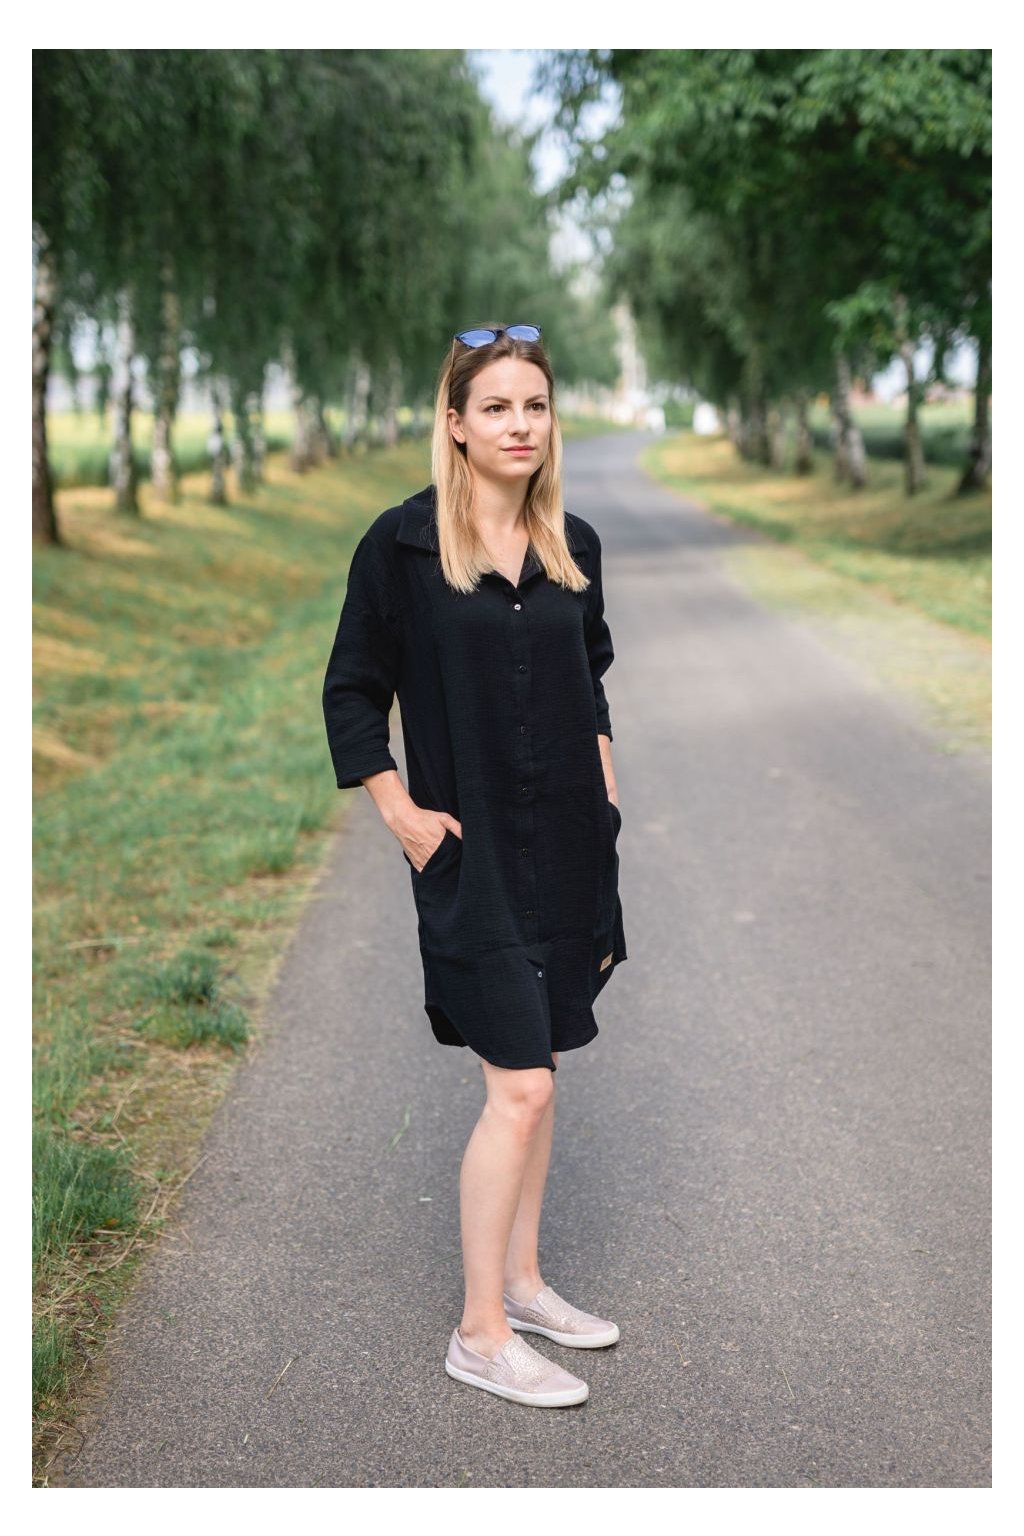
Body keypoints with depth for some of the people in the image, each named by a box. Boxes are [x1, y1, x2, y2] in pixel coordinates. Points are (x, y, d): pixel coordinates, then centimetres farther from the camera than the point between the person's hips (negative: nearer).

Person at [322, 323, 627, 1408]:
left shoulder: (572, 544, 7)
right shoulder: (401, 543, -8)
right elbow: (351, 691, -3)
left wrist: (604, 791, 10)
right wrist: (401, 815, -8)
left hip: (568, 841, 6)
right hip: (472, 846, -6)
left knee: (532, 1073, 14)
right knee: (520, 1087, -8)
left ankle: (521, 1284, 30)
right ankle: (480, 1337, 6)